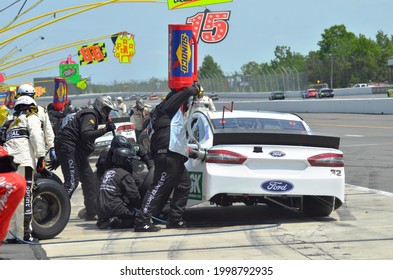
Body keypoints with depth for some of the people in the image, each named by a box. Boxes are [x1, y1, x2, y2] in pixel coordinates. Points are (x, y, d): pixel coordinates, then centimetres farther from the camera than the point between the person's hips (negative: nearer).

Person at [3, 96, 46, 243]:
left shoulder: (12, 123, 35)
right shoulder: (32, 118, 14)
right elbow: (36, 135, -4)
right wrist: (41, 156, -9)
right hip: (24, 160, -7)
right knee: (24, 197, -10)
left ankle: (10, 233, 8)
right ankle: (24, 234, -13)